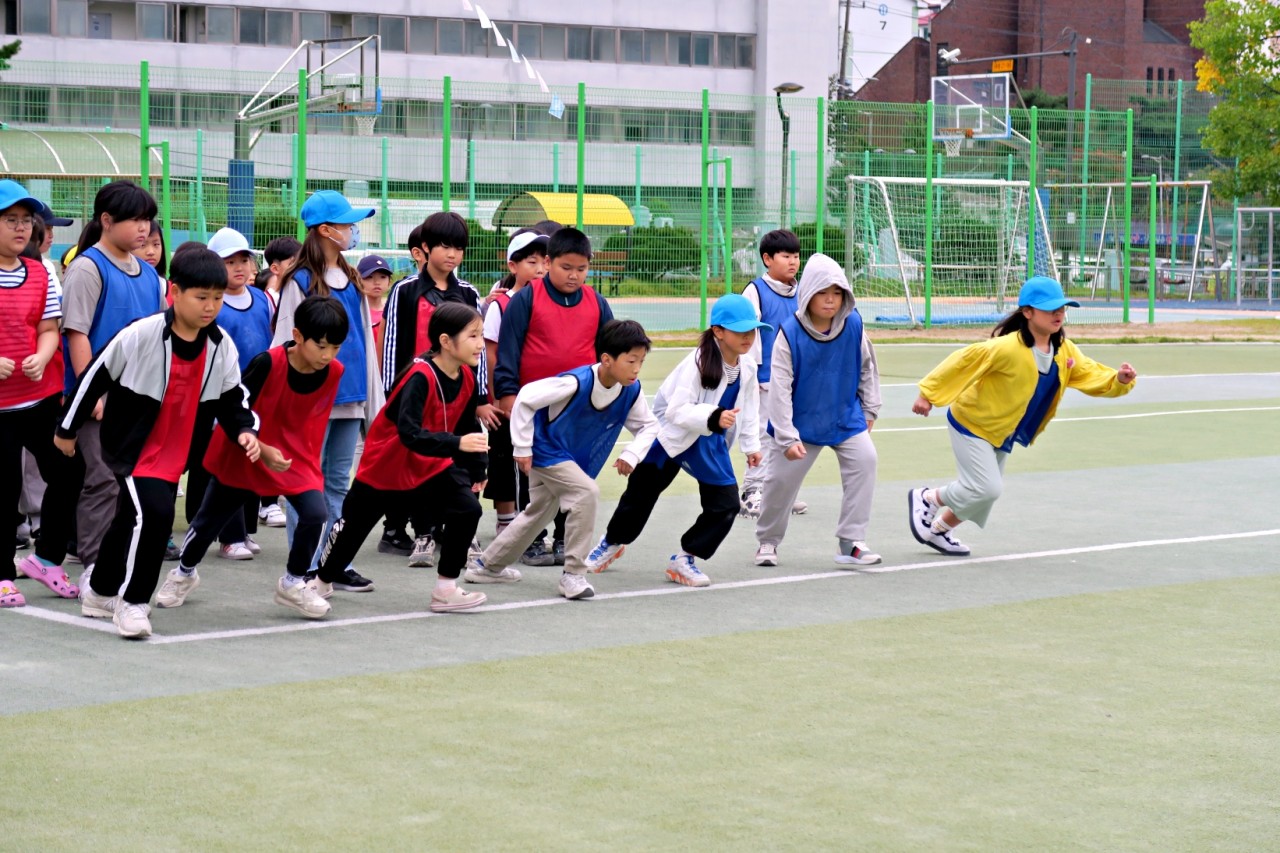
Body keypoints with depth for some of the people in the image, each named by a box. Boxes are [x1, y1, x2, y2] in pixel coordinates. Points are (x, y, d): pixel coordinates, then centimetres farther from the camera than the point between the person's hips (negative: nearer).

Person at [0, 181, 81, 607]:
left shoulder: (39, 274, 9)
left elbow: (49, 329, 9)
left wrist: (41, 359, -11)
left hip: (42, 395, 4)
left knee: (67, 473, 1)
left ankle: (46, 558, 19)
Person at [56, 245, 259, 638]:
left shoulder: (222, 346, -6)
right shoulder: (140, 336, -21)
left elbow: (232, 397, 6)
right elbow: (95, 377, -10)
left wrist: (244, 430, -15)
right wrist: (67, 429, -1)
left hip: (174, 455, 6)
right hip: (130, 447, -6)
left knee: (130, 522, 19)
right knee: (153, 512, -25)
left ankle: (100, 592, 42)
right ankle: (132, 602, -9)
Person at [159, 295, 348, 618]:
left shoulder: (333, 373, -14)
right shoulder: (267, 363, -28)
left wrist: (309, 461, 10)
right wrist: (262, 451, -29)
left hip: (294, 457, 2)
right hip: (244, 455, -2)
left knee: (316, 513, -20)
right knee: (210, 519, 13)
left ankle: (293, 584, 3)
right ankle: (184, 573, 43)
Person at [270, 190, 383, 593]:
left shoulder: (352, 280, 14)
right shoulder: (301, 281, -6)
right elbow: (284, 342, -7)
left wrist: (374, 398, 13)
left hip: (349, 396, 7)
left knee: (339, 481, 11)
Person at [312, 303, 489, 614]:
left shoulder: (467, 378, -8)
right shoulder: (420, 377, -31)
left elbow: (468, 427, 7)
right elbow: (409, 434, -40)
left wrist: (476, 471, 8)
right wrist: (457, 444, -48)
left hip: (431, 466, 5)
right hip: (385, 466, -5)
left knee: (467, 509, -15)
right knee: (354, 524, 10)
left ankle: (446, 589, -4)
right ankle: (323, 580, 37)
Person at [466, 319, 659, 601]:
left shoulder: (631, 391, -14)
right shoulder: (577, 382, -32)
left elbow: (649, 425, 2)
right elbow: (526, 397, -25)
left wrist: (632, 454, -18)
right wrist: (522, 447, -19)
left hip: (577, 460, 8)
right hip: (547, 452, -8)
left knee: (537, 514, 20)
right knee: (587, 493, -27)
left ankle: (487, 565, 39)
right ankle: (573, 573, -16)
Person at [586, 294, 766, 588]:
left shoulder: (747, 368, -6)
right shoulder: (697, 362, -28)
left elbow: (748, 409, 12)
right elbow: (676, 411, -33)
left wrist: (751, 445, 13)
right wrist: (713, 417, -46)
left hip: (710, 443, 5)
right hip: (670, 436, -5)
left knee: (725, 505, -7)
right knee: (640, 495, 11)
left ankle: (685, 558, 11)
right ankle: (612, 542, 38)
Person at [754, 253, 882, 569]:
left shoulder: (853, 325, -12)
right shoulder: (789, 334, -20)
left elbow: (867, 367, 6)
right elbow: (780, 388, -19)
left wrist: (869, 410, 12)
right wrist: (787, 438, -20)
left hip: (846, 417, 2)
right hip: (803, 422, -2)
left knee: (865, 459, -16)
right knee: (783, 478, 1)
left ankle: (851, 543, -8)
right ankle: (767, 541, 28)